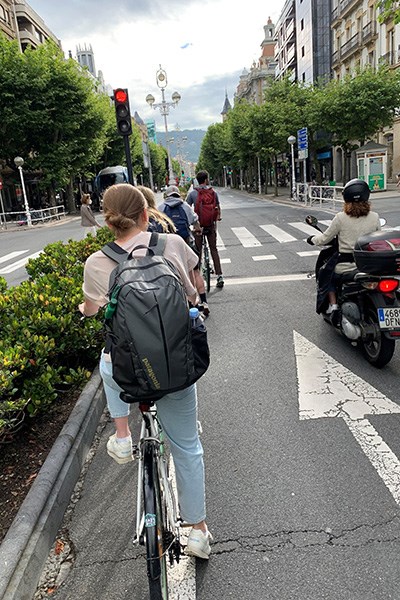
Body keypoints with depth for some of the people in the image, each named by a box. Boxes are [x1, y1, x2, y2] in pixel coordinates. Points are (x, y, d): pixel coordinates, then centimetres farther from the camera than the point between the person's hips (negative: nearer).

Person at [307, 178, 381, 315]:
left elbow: (325, 238, -2)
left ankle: (333, 303, 11)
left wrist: (313, 239, 18)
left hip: (346, 266, -3)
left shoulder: (341, 218, -11)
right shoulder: (374, 217, -2)